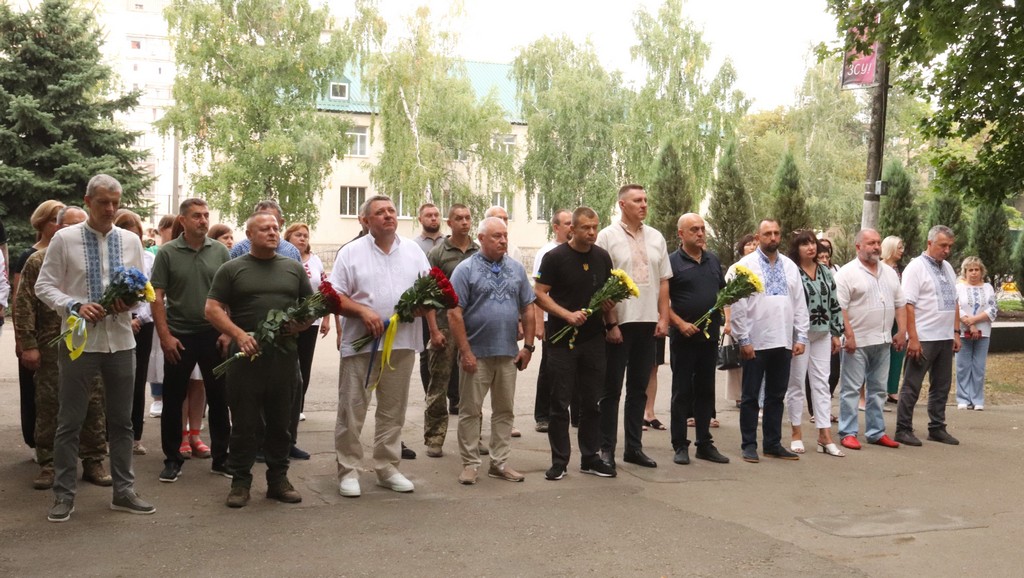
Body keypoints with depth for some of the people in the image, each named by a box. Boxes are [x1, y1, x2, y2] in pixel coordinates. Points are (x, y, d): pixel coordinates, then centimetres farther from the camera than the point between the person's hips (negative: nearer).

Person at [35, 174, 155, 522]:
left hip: (121, 341, 3)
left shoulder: (130, 241, 6)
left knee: (122, 421, 11)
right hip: (79, 341, -3)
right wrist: (75, 305, -19)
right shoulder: (64, 239, -3)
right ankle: (64, 495, 15)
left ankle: (123, 491, 21)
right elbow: (44, 286, -3)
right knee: (70, 422, 4)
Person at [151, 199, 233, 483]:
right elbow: (157, 297, -3)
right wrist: (165, 336, -10)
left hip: (214, 335, 2)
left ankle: (220, 457, 18)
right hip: (179, 338, -1)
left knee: (219, 398, 7)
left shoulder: (220, 251, 3)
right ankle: (173, 458, 18)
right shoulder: (167, 253, -2)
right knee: (173, 400, 6)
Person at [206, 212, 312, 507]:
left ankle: (278, 479, 20)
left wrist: (304, 323, -7)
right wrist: (239, 335, -16)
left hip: (284, 357, 3)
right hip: (246, 356, -3)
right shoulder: (231, 269, 4)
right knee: (244, 424, 3)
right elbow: (213, 309, -1)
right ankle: (240, 482, 13)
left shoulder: (293, 268, 13)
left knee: (281, 423, 10)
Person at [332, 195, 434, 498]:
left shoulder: (413, 250, 11)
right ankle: (348, 470, 10)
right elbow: (335, 297, -3)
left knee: (393, 411, 11)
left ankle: (387, 467, 22)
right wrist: (363, 311, -18)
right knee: (351, 410, 0)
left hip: (402, 342, 4)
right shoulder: (351, 252, 0)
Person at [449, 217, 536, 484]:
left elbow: (528, 309, 12)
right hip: (476, 353, -4)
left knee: (505, 410, 10)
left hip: (508, 353, 4)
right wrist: (465, 352, -14)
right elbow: (454, 313, -9)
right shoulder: (466, 269, -5)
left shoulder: (517, 269, 9)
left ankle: (500, 463, 19)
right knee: (470, 411, 3)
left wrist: (528, 346, 5)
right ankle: (470, 464, 12)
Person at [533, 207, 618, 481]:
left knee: (593, 402, 9)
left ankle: (590, 458, 19)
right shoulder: (555, 257, -6)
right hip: (562, 340, -4)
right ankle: (559, 461, 10)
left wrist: (612, 324, 7)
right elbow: (539, 294, -9)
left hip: (593, 338, 4)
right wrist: (568, 315, -19)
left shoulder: (602, 257, 8)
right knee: (560, 402, 1)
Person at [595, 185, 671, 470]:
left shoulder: (656, 238, 10)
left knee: (639, 388, 11)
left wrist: (664, 318, 4)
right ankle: (607, 448, 11)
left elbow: (663, 282, 12)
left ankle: (634, 447, 19)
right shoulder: (607, 236, -4)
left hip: (648, 323, 5)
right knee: (612, 389, 3)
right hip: (619, 323, -4)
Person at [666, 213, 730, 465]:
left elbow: (723, 291, 23)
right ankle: (680, 445, 7)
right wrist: (680, 323, -18)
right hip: (684, 336, -5)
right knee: (682, 392, 1)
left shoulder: (713, 260, 13)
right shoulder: (672, 262, -6)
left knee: (706, 390, 11)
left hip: (710, 334, 6)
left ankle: (705, 443, 19)